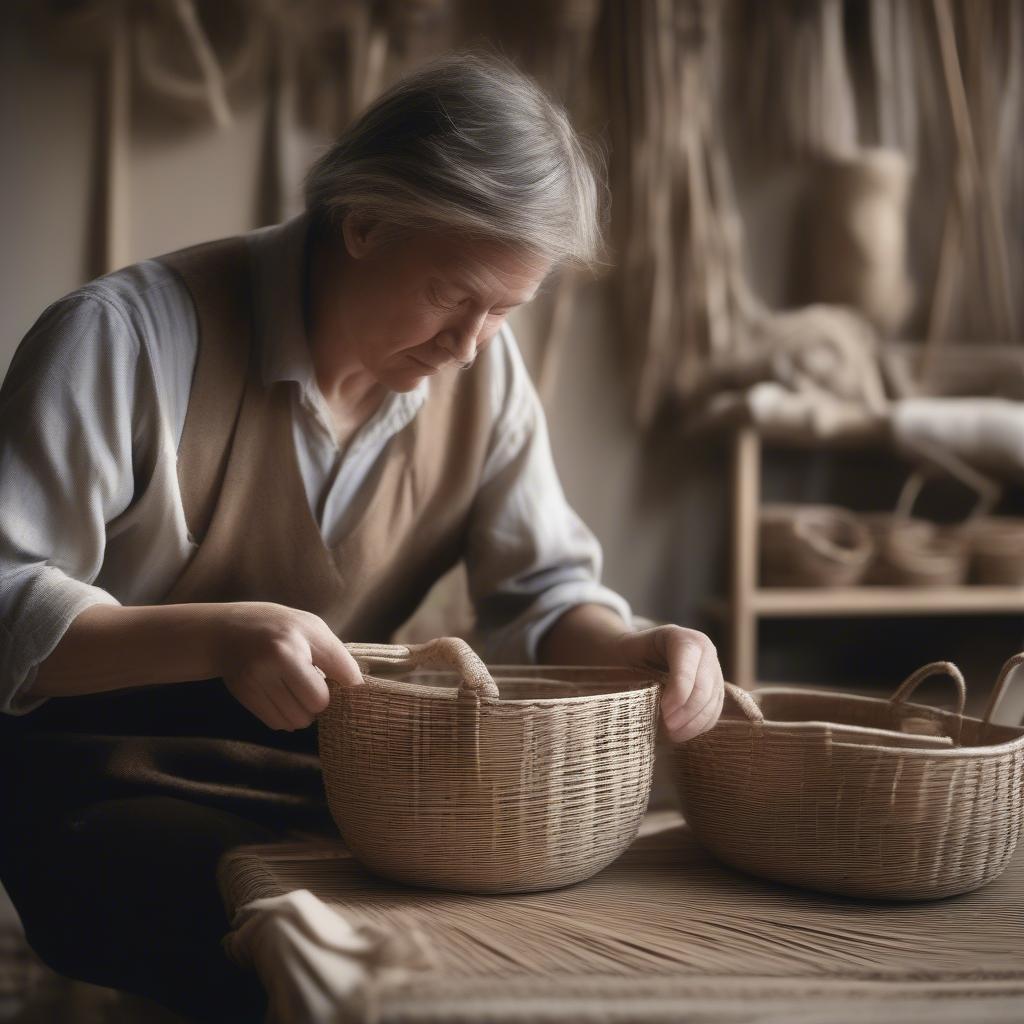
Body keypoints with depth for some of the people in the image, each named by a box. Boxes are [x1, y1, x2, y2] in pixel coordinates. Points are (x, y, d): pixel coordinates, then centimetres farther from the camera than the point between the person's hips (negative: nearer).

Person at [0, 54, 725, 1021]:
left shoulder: (482, 364, -1)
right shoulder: (124, 336, -18)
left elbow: (540, 589, 5)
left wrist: (629, 650, -18)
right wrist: (219, 635, -36)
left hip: (316, 761, 6)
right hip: (101, 773, -5)